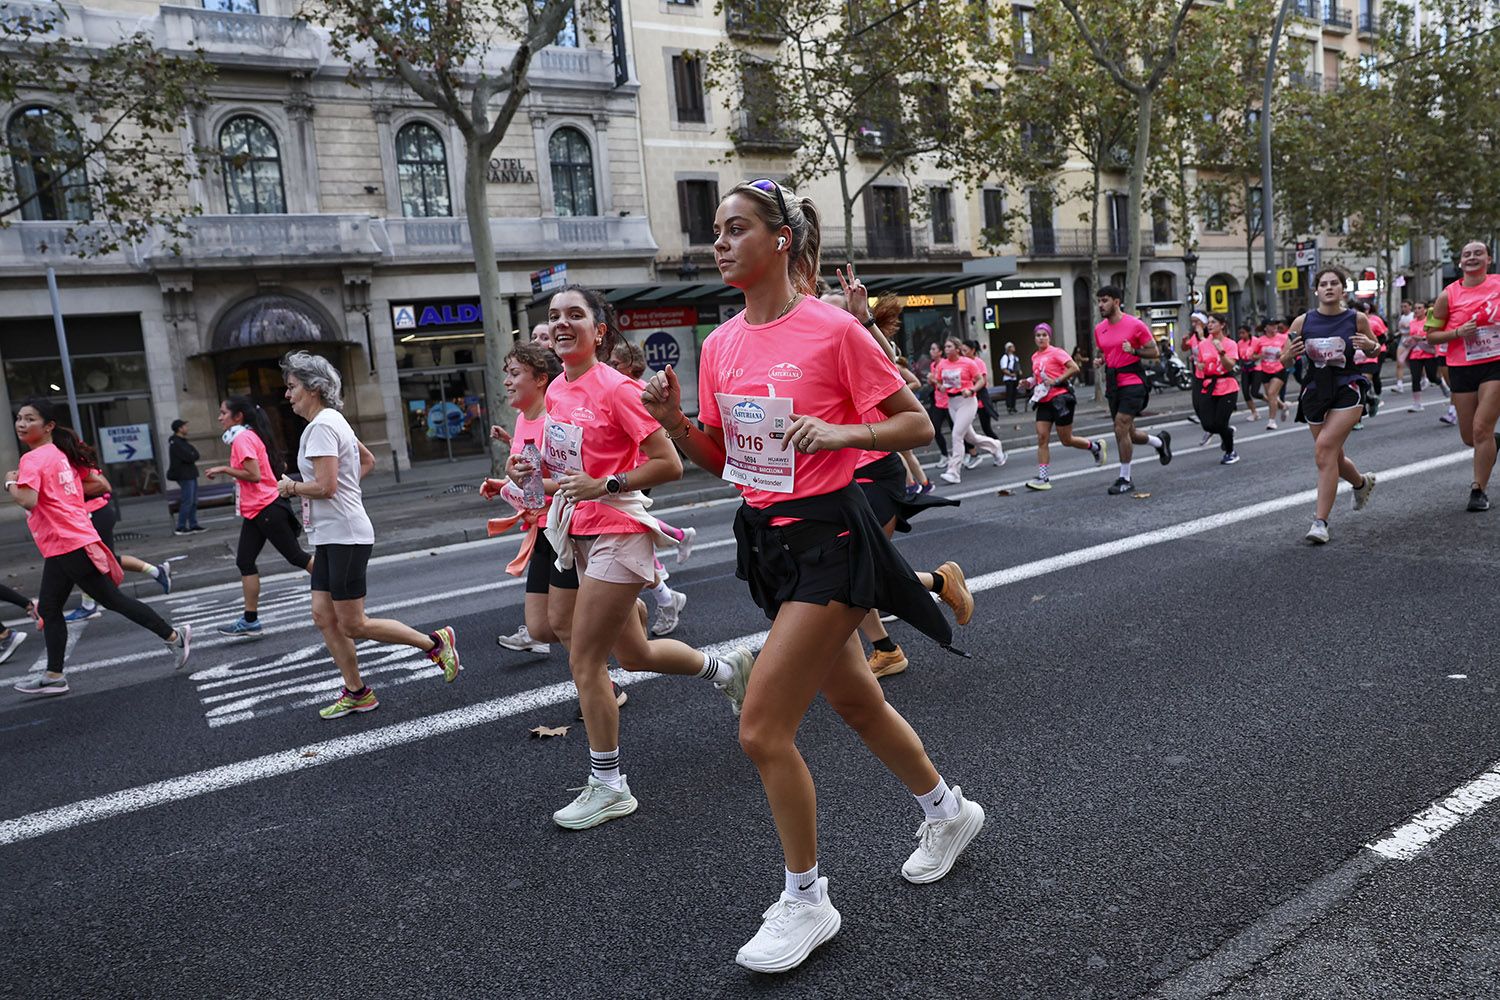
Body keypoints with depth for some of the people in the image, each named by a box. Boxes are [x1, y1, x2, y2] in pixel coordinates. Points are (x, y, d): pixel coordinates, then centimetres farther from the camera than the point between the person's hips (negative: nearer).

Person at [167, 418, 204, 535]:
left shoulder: (183, 441, 17)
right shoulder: (176, 443, -14)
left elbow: (195, 455, 15)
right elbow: (190, 457, -20)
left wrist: (192, 455, -5)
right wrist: (194, 453, -2)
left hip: (190, 474, 10)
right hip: (184, 475, -10)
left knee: (193, 501, 11)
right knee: (187, 501, -10)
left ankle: (193, 525, 15)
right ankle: (180, 528, -6)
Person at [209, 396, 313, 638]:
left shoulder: (243, 438, -14)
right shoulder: (252, 436, 15)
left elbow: (254, 475, -23)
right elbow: (281, 466, 17)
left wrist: (223, 469, -15)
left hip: (266, 509, -10)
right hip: (255, 511, 10)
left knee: (296, 556, -3)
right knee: (244, 562, 6)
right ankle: (250, 621, 8)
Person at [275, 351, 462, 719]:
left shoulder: (322, 426, -17)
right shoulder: (333, 420, 15)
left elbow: (325, 486, -24)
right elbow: (368, 460, 28)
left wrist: (291, 488, -7)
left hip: (345, 537, -10)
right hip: (330, 537, 10)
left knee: (353, 625, -3)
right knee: (324, 617, 10)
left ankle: (436, 643, 7)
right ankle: (356, 693, 18)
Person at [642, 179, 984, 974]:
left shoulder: (833, 329, -13)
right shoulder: (720, 344, 6)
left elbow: (917, 424, -8)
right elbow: (720, 459, 12)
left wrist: (838, 432, -23)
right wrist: (673, 420, -5)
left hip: (826, 538, -7)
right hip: (766, 538, 8)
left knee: (762, 728, -9)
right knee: (854, 703, 21)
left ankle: (806, 903, 14)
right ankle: (948, 812, 47)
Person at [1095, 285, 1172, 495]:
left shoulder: (1135, 325, -7)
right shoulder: (1099, 329, 9)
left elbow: (1154, 351, -2)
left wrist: (1134, 351, -18)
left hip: (1133, 384, -6)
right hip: (1113, 385, 6)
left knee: (1121, 430, -14)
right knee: (1129, 434, 11)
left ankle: (1125, 479, -4)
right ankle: (1160, 441, 42)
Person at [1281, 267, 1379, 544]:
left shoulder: (1357, 319, -1)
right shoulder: (1302, 322, 0)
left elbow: (1374, 349, 15)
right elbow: (1283, 359, 7)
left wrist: (1369, 345, -9)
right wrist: (1291, 353, -16)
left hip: (1348, 388, -3)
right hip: (1316, 389, 3)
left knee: (1324, 448, -21)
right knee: (1333, 457, 14)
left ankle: (1320, 522, -18)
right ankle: (1362, 483, 51)